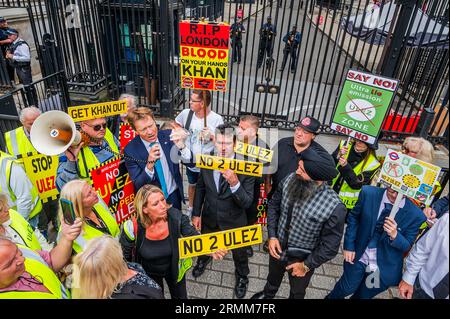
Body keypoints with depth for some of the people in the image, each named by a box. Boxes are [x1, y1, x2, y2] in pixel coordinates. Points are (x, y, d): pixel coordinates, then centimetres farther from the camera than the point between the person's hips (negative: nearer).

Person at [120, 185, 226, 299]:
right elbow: (123, 255, -14)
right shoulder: (133, 227, -31)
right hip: (148, 273, 0)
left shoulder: (176, 217, -31)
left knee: (180, 296, 27)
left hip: (174, 268, 1)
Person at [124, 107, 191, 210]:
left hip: (174, 194, 3)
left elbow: (190, 161, -14)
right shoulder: (130, 150, -18)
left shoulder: (167, 135, -12)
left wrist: (181, 146, -35)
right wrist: (150, 164, -35)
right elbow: (137, 185, -17)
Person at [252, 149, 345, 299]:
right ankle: (267, 294, 69)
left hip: (302, 259, -4)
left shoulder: (334, 208, -34)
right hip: (277, 248, 4)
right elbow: (274, 205, -4)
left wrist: (306, 265, -11)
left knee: (297, 293, 29)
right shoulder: (290, 180, -22)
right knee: (273, 277, 36)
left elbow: (330, 246, -20)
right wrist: (272, 236, -10)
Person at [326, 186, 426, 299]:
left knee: (363, 295, 20)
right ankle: (332, 297, 48)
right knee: (346, 289, 16)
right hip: (358, 257, 0)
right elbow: (353, 217, -3)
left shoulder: (415, 214, -20)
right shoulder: (368, 193, -19)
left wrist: (394, 235, -31)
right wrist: (349, 245, -7)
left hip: (383, 268, 0)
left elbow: (407, 246, -8)